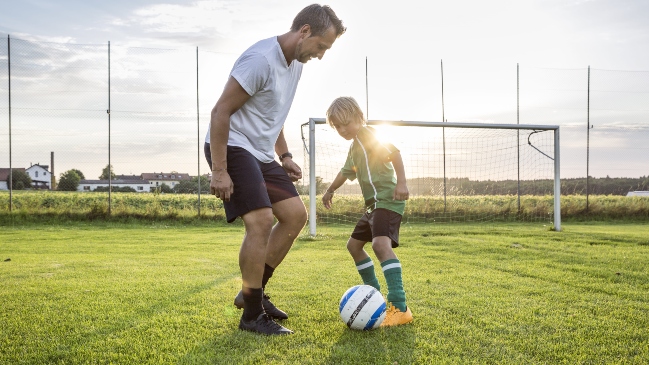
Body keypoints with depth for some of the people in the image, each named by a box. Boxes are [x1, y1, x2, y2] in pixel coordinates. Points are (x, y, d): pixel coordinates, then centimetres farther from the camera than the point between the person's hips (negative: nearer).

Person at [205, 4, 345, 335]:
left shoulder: (296, 64, 10)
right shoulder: (261, 59, -20)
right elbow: (220, 112, -21)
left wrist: (285, 156, 15)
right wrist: (219, 171, -23)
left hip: (261, 153, 10)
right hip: (232, 148, -10)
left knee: (296, 215, 5)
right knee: (261, 221, -19)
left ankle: (253, 292, 16)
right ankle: (252, 315, -4)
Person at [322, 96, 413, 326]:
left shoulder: (367, 133, -7)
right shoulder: (354, 146, 21)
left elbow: (393, 152, -20)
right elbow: (346, 172, 37)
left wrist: (401, 182, -31)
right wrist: (330, 190, 47)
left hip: (388, 200, -11)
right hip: (374, 204, 11)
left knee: (381, 244, -30)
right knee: (354, 244, 18)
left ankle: (400, 308, -36)